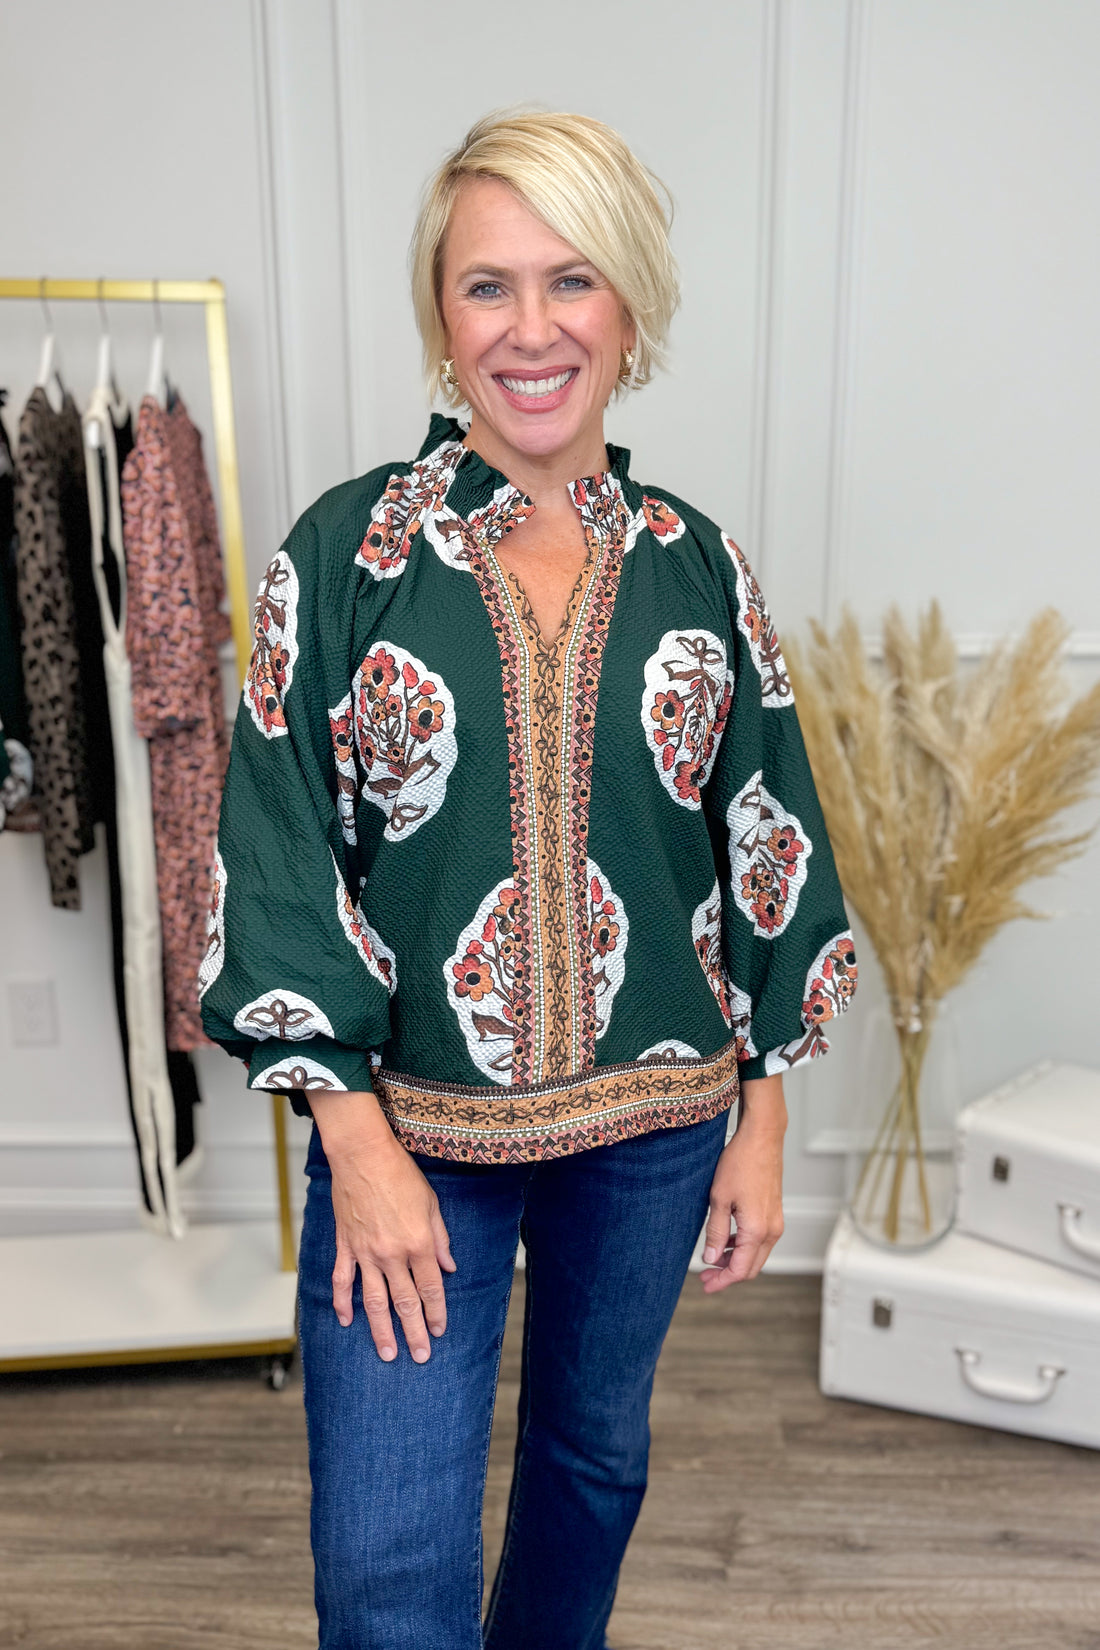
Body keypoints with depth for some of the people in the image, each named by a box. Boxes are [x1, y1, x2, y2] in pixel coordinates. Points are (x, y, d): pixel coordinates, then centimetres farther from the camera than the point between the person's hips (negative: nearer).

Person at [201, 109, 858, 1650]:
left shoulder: (696, 566, -1)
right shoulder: (344, 552, -8)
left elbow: (767, 845, 3)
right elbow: (278, 857, -8)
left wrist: (762, 1121, 2)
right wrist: (359, 1143, -12)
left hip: (656, 1118, 3)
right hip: (407, 1120, -2)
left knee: (598, 1437, 25)